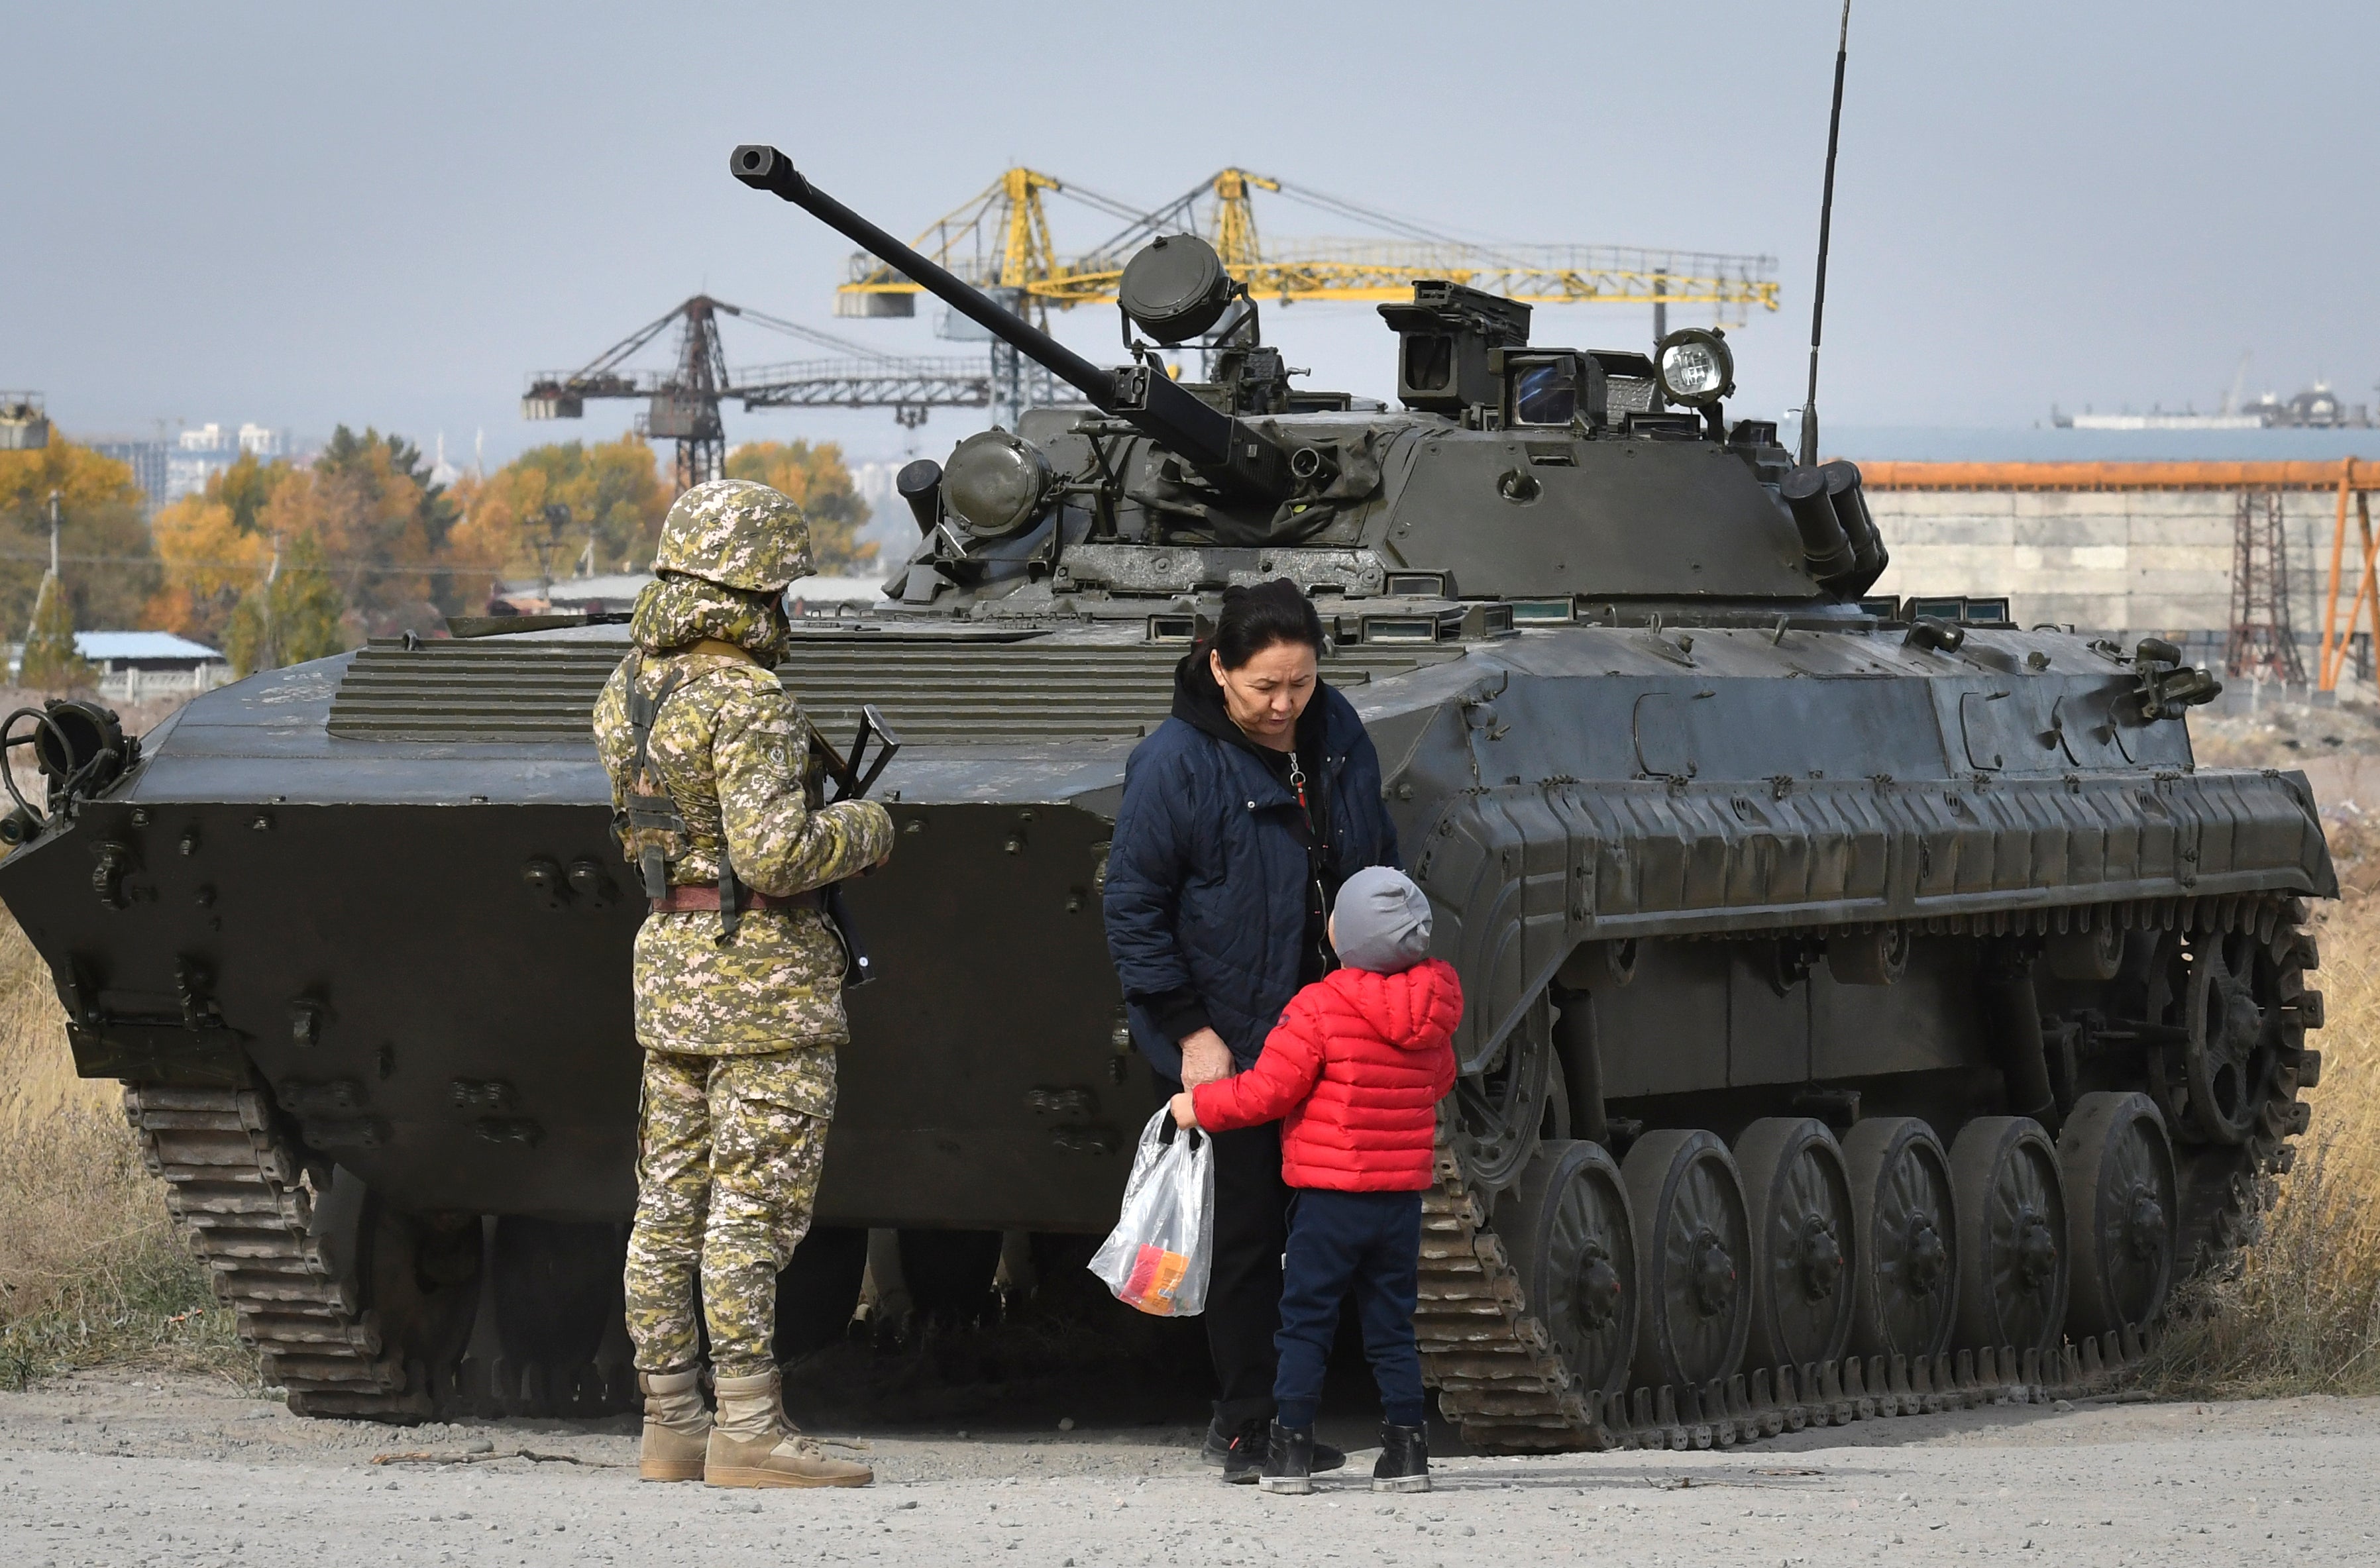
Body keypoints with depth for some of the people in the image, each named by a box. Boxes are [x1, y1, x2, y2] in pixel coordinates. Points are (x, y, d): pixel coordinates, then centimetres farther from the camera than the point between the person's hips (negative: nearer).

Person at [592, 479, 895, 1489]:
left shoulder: (631, 689, 8)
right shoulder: (749, 702, -18)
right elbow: (773, 856, -24)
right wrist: (864, 831, -6)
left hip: (669, 958, 9)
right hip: (763, 972, -9)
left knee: (671, 1207, 10)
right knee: (755, 1209, -7)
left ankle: (670, 1427, 13)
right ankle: (748, 1434, -8)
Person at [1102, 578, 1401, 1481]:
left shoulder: (1339, 736, 5)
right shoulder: (1177, 761, -13)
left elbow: (1379, 866, 18)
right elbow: (1132, 907, -11)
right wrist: (1188, 1032, -14)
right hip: (1224, 1043, -5)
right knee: (1248, 1231, -4)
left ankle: (1285, 1417, 17)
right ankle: (1245, 1427, 5)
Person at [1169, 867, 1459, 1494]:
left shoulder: (1320, 1009, -15)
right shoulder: (1431, 1014, 3)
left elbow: (1268, 1090, -14)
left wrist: (1200, 1107, 1)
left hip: (1330, 1195, -5)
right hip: (1403, 1194, 5)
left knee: (1305, 1322, 3)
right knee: (1391, 1326, 12)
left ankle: (1291, 1448, 1)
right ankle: (1406, 1449, 8)